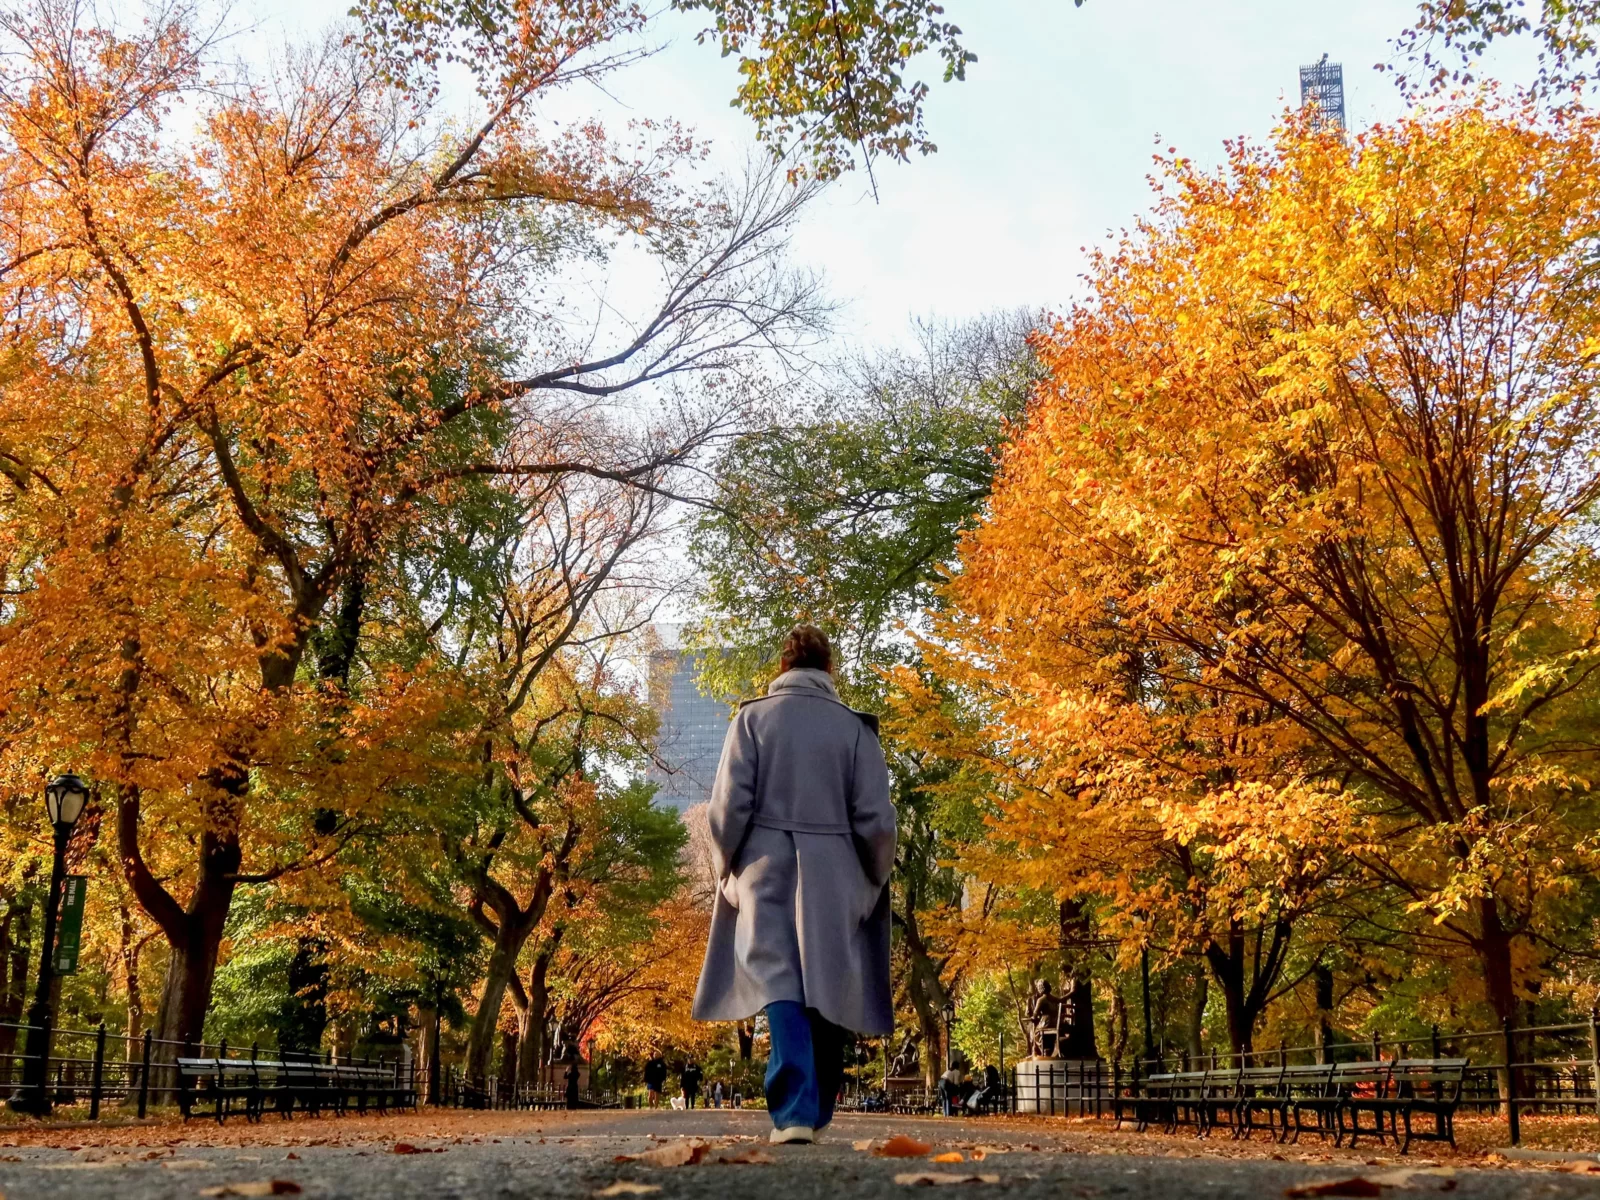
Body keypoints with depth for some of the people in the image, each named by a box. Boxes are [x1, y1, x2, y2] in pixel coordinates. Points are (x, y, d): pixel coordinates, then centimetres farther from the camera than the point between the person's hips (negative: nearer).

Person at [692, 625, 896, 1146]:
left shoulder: (752, 717, 1)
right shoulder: (855, 727, 2)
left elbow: (728, 804, -4)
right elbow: (875, 818, -1)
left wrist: (726, 868, 9)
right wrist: (875, 880, 13)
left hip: (767, 874, -1)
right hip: (834, 882, 1)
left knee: (780, 991, -3)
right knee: (826, 996, 11)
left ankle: (794, 1113, -18)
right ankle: (816, 1113, 19)